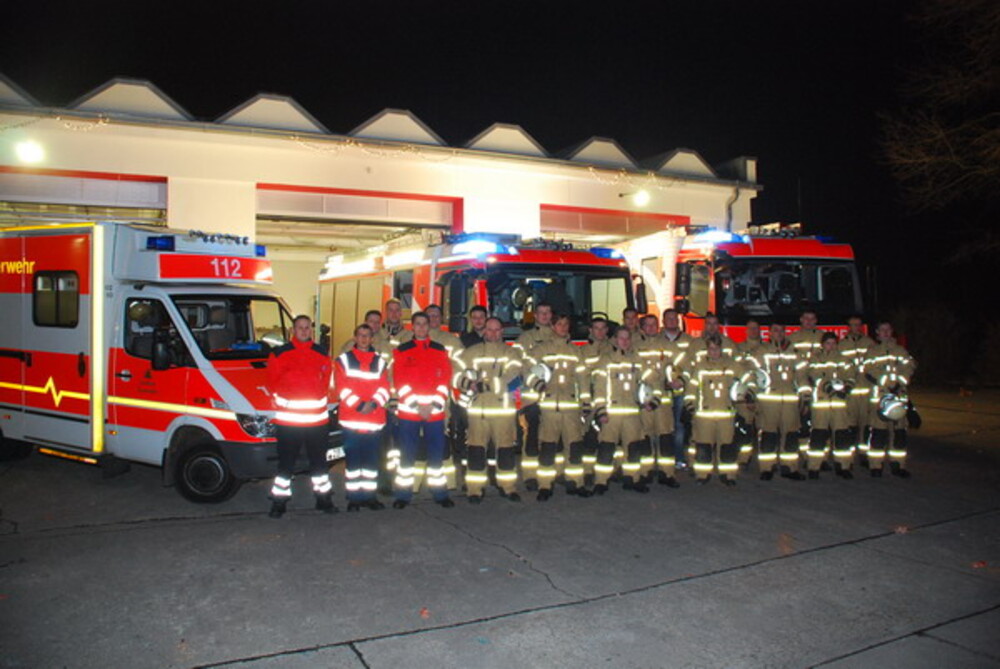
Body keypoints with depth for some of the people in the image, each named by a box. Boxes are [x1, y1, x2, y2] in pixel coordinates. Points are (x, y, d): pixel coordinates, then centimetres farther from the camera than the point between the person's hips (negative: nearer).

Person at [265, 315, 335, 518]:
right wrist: (279, 400, -2)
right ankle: (279, 502, 14)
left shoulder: (322, 354, 10)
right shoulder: (280, 353, 1)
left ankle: (324, 498, 26)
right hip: (287, 418, -3)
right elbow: (272, 381, 5)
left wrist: (323, 399, 5)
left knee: (319, 461, 13)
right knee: (286, 462, 4)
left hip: (318, 418, 3)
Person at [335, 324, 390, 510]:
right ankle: (353, 497, 6)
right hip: (350, 418, -2)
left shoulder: (380, 362, 14)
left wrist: (373, 404, -13)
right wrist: (358, 405, -14)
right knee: (353, 458, -1)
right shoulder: (343, 360, 7)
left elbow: (384, 388, 5)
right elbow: (342, 388, -2)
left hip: (374, 419, 2)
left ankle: (369, 495, 14)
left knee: (372, 458, 5)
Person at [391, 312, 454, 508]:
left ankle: (440, 493, 15)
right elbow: (400, 382, -2)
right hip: (408, 411, -1)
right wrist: (416, 405, -11)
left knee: (436, 452, 5)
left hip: (435, 411, 1)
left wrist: (433, 405, -7)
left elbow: (445, 380, 3)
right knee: (407, 453, 1)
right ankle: (403, 495, 10)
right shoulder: (402, 350, 4)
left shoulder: (440, 350, 9)